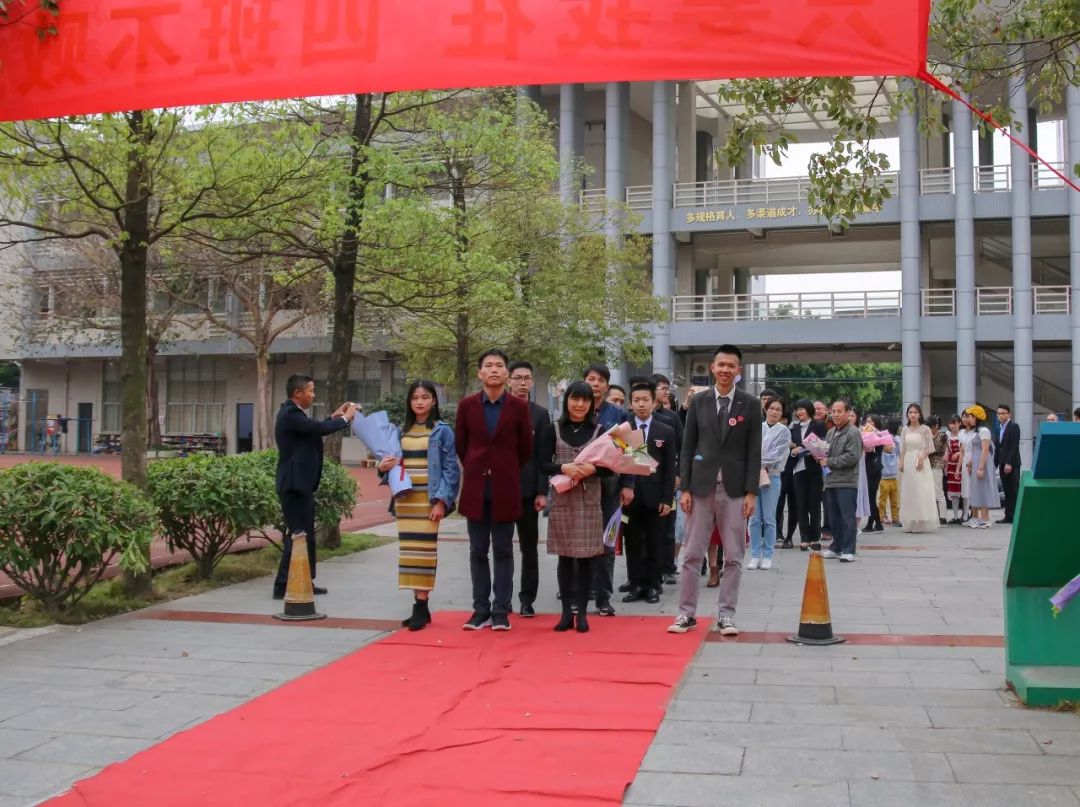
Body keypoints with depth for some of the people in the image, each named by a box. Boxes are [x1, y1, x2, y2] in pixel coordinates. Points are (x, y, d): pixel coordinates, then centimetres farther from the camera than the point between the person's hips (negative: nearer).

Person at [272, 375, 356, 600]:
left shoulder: (292, 413, 14)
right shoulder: (290, 414, -17)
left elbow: (314, 430, 23)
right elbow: (319, 429, -25)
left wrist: (334, 416, 17)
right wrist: (345, 418, -11)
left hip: (300, 483, 11)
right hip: (295, 484, -11)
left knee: (306, 534, 15)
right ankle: (283, 586, -4)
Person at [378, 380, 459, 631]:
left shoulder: (442, 431, -1)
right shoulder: (401, 431, 13)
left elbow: (450, 469, -5)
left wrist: (442, 500, -13)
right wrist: (384, 467, -5)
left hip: (428, 498, -5)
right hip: (404, 497, 5)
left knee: (424, 549, -8)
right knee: (409, 551, 5)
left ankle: (422, 605, -5)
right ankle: (419, 605, 11)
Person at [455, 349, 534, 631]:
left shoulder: (519, 407, -2)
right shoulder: (466, 405, 2)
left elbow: (526, 450, 6)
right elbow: (460, 446, 11)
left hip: (506, 489, -1)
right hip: (475, 489, 1)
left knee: (503, 551, 4)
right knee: (478, 552, 6)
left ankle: (501, 611, 9)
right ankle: (481, 610, 13)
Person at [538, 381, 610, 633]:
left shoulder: (599, 431, 3)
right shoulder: (552, 430, 3)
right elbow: (543, 464, -1)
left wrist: (593, 469, -17)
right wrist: (563, 468, -18)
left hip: (589, 501, 0)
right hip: (562, 500, 0)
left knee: (586, 557, 2)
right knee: (565, 557, 4)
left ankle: (582, 612, 9)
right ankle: (566, 611, 12)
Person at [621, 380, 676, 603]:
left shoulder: (666, 431, 3)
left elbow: (670, 468, 1)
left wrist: (667, 499, -4)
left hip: (654, 497, -1)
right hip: (629, 496, 1)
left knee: (655, 544, 5)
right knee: (632, 544, 6)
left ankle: (653, 586, 13)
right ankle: (636, 585, 13)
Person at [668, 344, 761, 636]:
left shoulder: (750, 404, 2)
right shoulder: (698, 401, 5)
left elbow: (754, 451, 0)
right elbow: (688, 447, 4)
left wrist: (751, 492, -6)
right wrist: (684, 488, -2)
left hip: (734, 490, -1)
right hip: (701, 487, 1)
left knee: (733, 557, 4)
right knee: (692, 555, 3)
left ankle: (726, 614, 13)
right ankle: (687, 613, 12)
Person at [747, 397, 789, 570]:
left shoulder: (783, 432, 4)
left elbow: (777, 454, -6)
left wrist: (760, 463, -13)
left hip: (772, 476, -2)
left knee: (769, 519, 1)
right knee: (754, 518, 1)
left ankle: (767, 556, 7)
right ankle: (755, 555, 7)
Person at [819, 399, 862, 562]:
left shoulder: (853, 433, -8)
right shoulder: (831, 432, 16)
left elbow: (852, 457, -17)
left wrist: (829, 462, -14)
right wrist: (821, 456, 3)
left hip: (847, 482, -7)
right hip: (831, 480, 8)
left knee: (847, 517, -4)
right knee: (834, 517, 12)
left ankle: (848, 551, 0)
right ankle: (837, 547, 21)